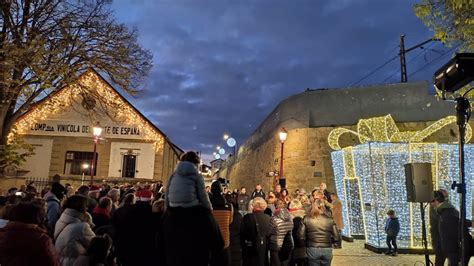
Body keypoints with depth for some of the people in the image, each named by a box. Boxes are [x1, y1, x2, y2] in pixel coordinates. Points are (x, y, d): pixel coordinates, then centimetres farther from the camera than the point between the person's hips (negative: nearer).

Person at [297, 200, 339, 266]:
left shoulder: (306, 219, -4)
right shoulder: (330, 220, -1)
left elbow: (301, 236, -6)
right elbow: (336, 237, 0)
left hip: (312, 250, -1)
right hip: (327, 250, 2)